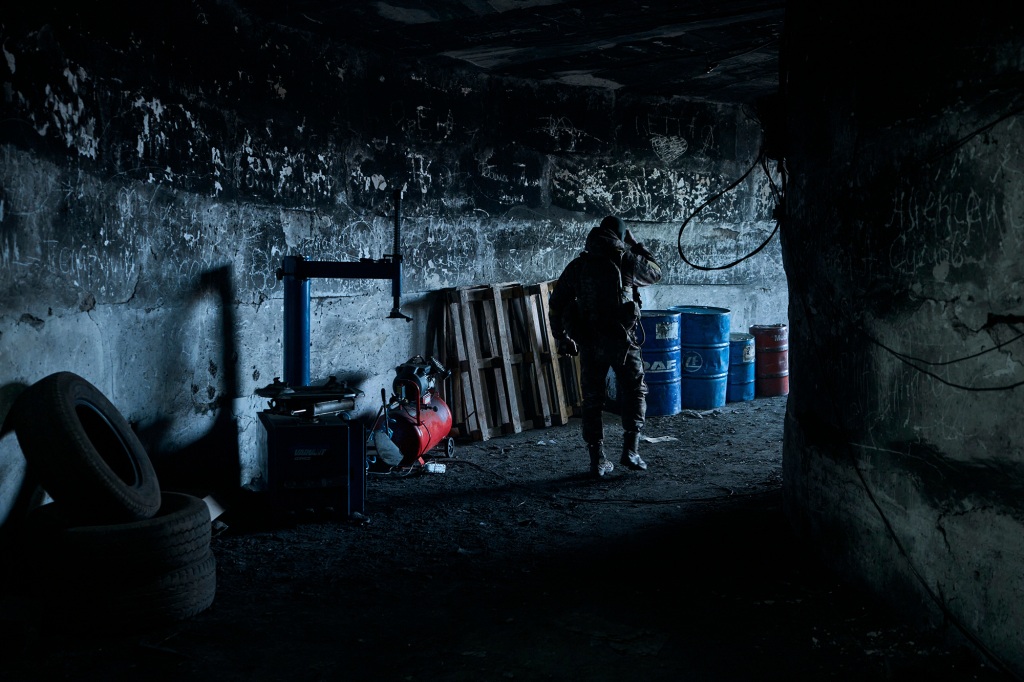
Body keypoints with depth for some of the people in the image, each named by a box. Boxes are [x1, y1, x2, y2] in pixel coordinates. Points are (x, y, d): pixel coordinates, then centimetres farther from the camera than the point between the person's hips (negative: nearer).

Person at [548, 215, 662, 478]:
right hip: (621, 340, -3)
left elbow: (556, 304, 10)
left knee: (592, 401, 10)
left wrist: (561, 338, 20)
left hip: (589, 343, 3)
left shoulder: (577, 265, 9)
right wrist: (635, 246, 26)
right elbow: (656, 272, 18)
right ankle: (630, 450, 2)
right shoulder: (626, 260, 0)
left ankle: (597, 459, 11)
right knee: (634, 392, 11)